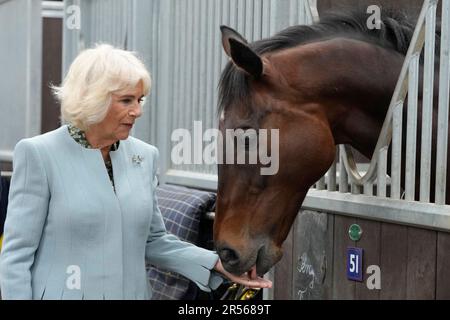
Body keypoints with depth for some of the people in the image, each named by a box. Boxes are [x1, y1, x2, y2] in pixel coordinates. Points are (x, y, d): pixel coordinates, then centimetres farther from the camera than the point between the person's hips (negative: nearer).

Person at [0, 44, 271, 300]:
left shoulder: (144, 156, 3)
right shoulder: (38, 154, -10)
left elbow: (153, 241, 9)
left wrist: (219, 265, -1)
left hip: (132, 292, 5)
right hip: (60, 293, -4)